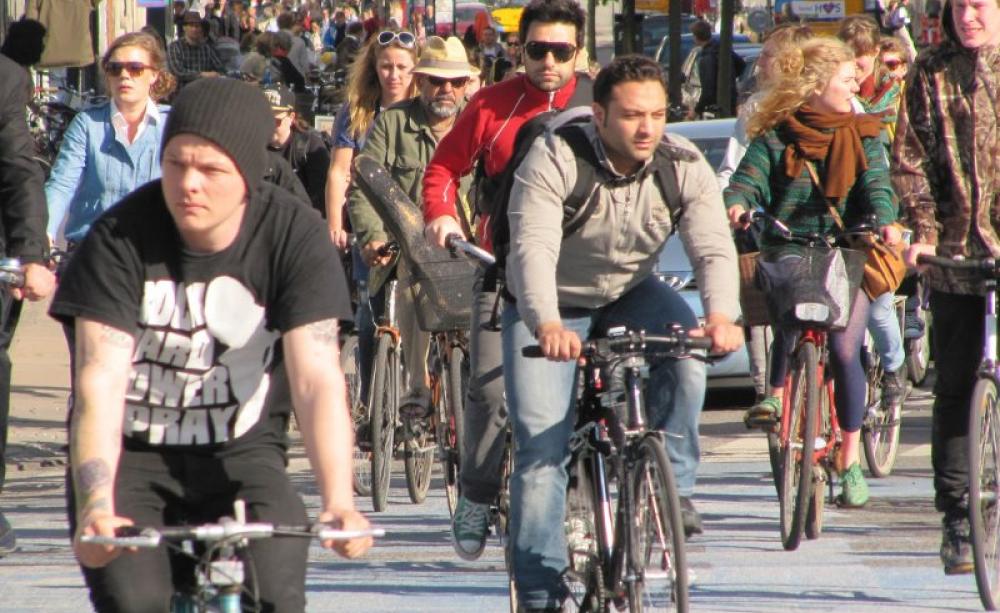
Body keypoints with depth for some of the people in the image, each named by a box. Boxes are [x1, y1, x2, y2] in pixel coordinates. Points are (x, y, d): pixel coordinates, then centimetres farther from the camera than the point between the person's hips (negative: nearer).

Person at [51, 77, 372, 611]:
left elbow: (317, 378, -21)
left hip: (240, 454, 1)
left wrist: (338, 501, -37)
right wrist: (94, 506, -38)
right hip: (131, 455, 0)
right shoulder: (120, 240, -14)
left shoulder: (294, 239, -12)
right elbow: (99, 381, -22)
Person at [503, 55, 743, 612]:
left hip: (632, 294, 2)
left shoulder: (686, 166, -16)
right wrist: (546, 325, -57)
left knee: (687, 352, -30)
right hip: (555, 306, -2)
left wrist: (722, 315, -48)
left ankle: (671, 486, -15)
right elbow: (533, 247, -38)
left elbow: (715, 248, -27)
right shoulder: (554, 160, -26)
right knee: (542, 442, -12)